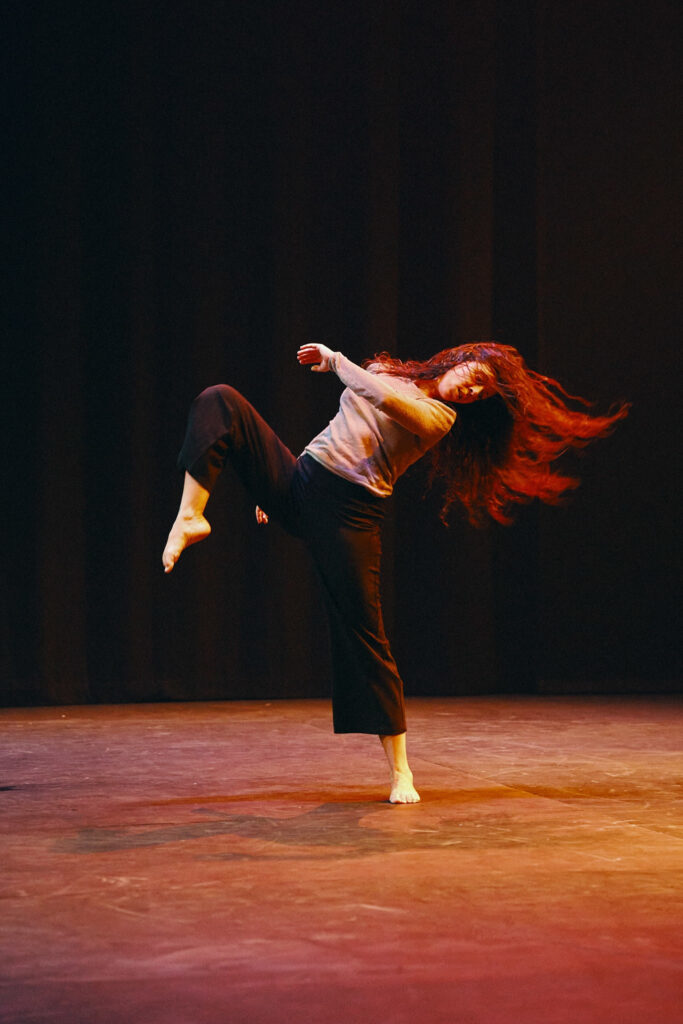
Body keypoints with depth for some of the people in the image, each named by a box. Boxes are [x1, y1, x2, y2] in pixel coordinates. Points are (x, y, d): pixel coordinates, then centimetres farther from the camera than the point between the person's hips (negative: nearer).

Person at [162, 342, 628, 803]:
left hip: (349, 513, -6)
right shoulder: (392, 375, 18)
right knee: (220, 401, -6)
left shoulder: (441, 416, -3)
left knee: (364, 635, -9)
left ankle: (401, 771, 1)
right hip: (299, 479, 6)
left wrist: (334, 360, -9)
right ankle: (191, 517, -20)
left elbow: (382, 399, -23)